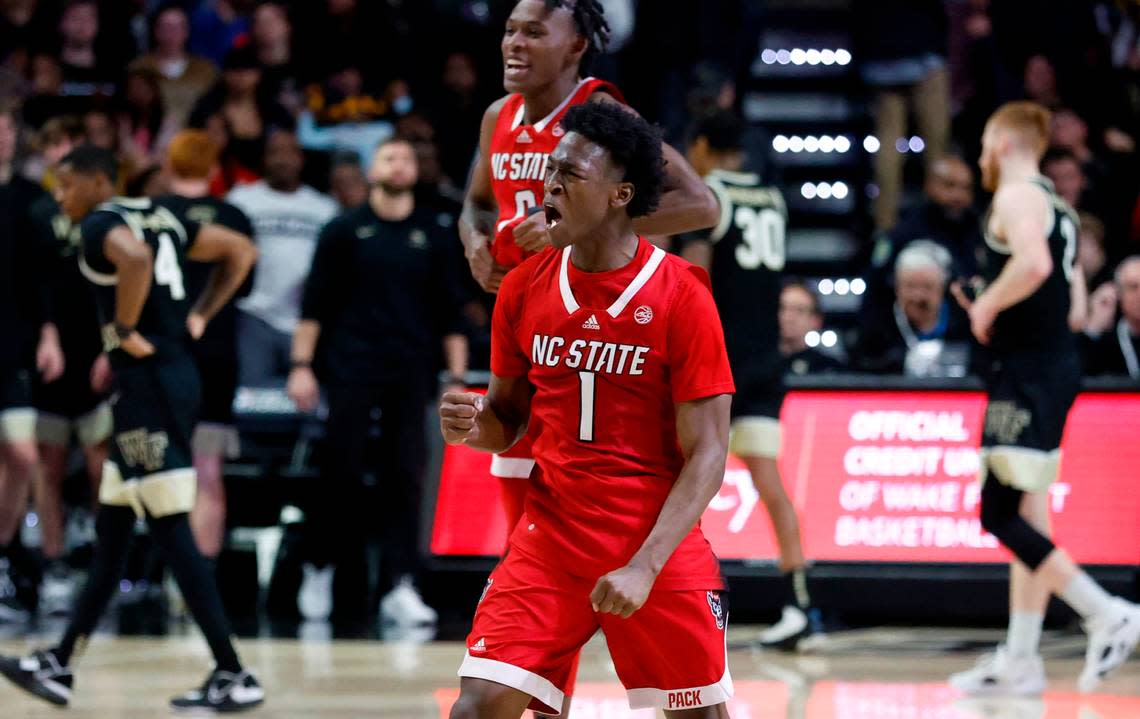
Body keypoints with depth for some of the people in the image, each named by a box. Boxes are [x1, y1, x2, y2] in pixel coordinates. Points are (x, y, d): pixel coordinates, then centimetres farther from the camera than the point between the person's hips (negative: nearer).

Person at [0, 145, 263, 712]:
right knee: (110, 529, 15)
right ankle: (59, 666, 24)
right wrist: (199, 316, 16)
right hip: (171, 374, 10)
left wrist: (124, 331, -20)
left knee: (170, 531, -7)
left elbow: (136, 259, -34)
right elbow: (240, 251, 21)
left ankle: (234, 677, -7)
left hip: (148, 382, -10)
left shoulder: (101, 225, -10)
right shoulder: (160, 218, 17)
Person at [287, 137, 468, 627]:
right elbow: (315, 303, 3)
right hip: (351, 370, -1)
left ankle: (399, 587, -3)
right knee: (343, 476, -1)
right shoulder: (344, 231, 4)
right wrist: (302, 365, -5)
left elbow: (449, 311, 9)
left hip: (410, 375, 1)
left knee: (406, 477, -3)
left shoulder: (435, 236, 9)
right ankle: (321, 570, 15)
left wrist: (457, 377, 3)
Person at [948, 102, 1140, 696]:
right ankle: (1020, 659, 11)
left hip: (1028, 373, -10)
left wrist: (986, 307, -15)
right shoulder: (1058, 208, 20)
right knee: (1027, 516, 10)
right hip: (1057, 364, 10)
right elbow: (1075, 311, 22)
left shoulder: (1016, 197, -9)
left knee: (1001, 516, -11)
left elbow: (1033, 263, -30)